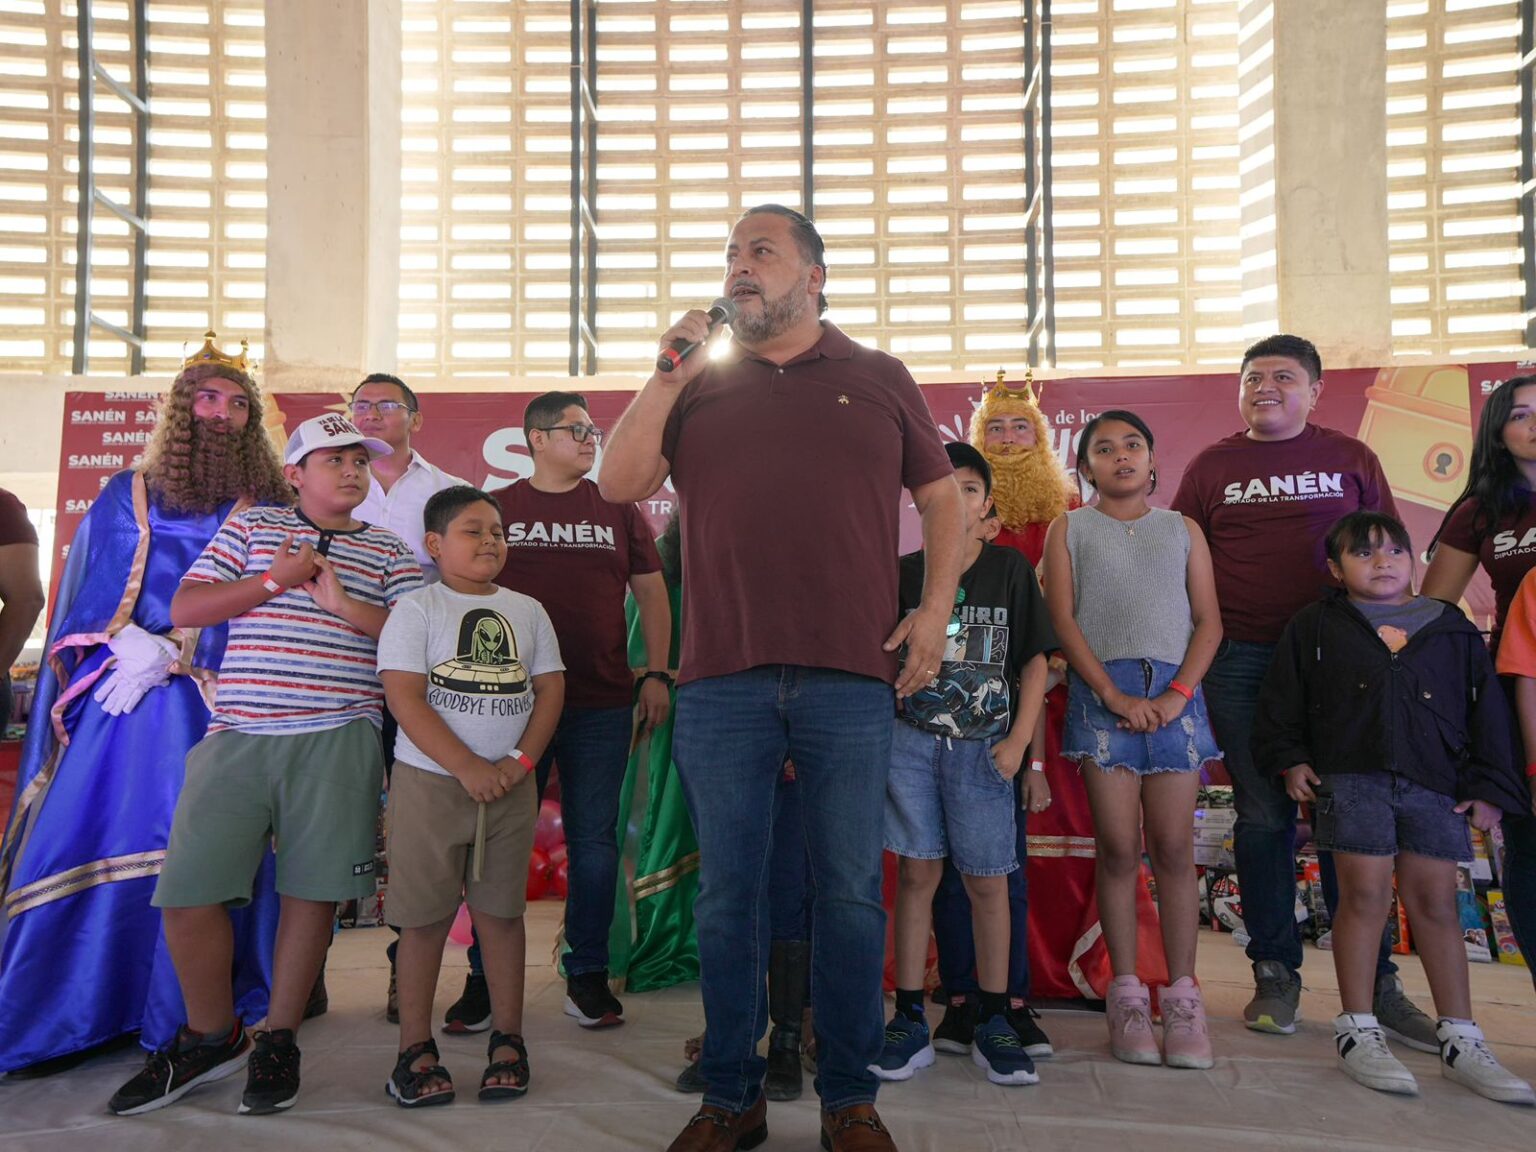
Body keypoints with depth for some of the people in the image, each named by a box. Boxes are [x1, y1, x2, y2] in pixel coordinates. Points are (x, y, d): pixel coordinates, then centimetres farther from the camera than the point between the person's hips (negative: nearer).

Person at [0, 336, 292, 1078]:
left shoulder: (268, 509, 6)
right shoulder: (125, 496, 13)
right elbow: (89, 596, 9)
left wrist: (168, 654, -10)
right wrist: (131, 646, -10)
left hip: (221, 709, -2)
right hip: (122, 703, 2)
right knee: (89, 843, 0)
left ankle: (196, 1018, 5)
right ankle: (72, 1017, 13)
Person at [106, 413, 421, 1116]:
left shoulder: (387, 550, 12)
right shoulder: (251, 527, 14)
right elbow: (184, 609, 7)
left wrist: (344, 605, -10)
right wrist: (277, 581, -5)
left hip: (338, 741, -1)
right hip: (237, 735, 1)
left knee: (312, 891, 1)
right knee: (187, 894, -1)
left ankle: (279, 1041, 21)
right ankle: (211, 1037, 23)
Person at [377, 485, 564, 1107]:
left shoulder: (526, 610, 10)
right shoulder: (416, 609, -2)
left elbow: (550, 688, 7)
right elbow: (404, 697, -11)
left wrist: (520, 760, -8)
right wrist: (467, 767, -16)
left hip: (509, 784, 3)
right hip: (429, 782, -3)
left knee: (501, 911, 8)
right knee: (425, 916, 4)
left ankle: (507, 1040, 20)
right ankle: (415, 1048, 17)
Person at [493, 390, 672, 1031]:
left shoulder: (617, 510, 11)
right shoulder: (497, 509, 7)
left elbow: (651, 593, 12)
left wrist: (657, 674, 4)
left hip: (603, 705, 1)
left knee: (594, 839, 6)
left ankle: (587, 975, 18)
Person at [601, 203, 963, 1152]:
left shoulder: (880, 379, 14)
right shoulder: (698, 384, 14)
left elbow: (942, 496, 15)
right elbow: (620, 484, 3)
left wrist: (936, 609, 4)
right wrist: (669, 372, -2)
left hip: (851, 679, 0)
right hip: (721, 681, 1)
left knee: (852, 892, 5)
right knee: (728, 894, 7)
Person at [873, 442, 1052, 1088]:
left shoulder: (1011, 571, 4)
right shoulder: (905, 573, 5)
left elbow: (1035, 663, 3)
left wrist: (1018, 741, -6)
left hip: (982, 747, 0)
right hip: (910, 739, 1)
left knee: (987, 882, 4)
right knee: (916, 874, 3)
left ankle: (994, 1025, 16)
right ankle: (910, 1022, 12)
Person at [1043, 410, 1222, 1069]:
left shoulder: (1182, 530, 16)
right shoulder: (1070, 529, 11)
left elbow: (1209, 622, 8)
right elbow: (1063, 620, 1)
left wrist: (1178, 694, -7)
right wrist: (1115, 695, -9)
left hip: (1174, 695, 2)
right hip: (1101, 692, -1)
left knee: (1173, 847, 0)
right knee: (1118, 848, -1)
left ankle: (1182, 996, 8)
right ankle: (1126, 996, 8)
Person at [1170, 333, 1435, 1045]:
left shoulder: (1351, 459, 10)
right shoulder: (1211, 467, 9)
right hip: (1241, 663, 0)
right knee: (1262, 818, 5)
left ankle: (1374, 982, 12)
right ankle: (1275, 974, 17)